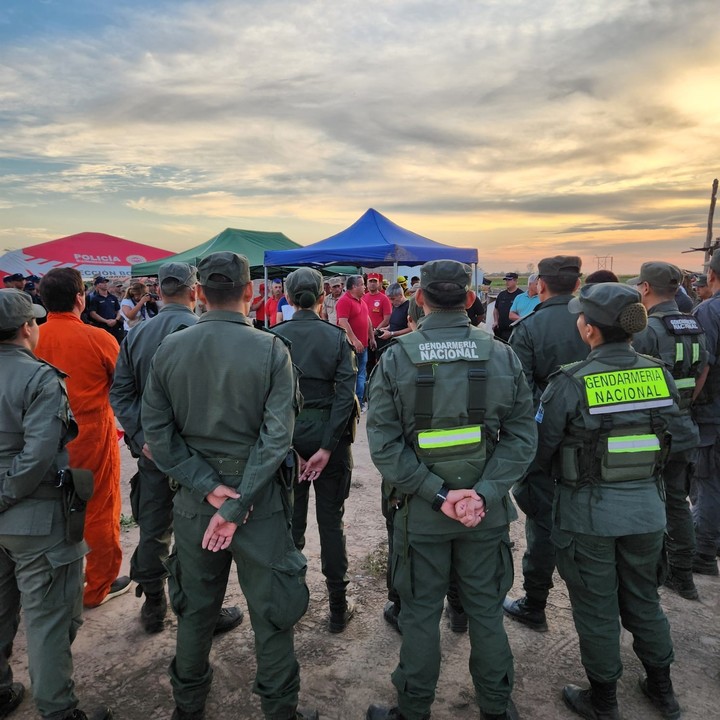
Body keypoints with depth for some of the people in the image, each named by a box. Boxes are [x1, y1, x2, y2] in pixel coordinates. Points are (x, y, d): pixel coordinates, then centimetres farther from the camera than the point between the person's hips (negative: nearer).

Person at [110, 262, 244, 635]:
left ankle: (153, 608, 32)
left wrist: (142, 437, -4)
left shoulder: (136, 334, 0)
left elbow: (120, 393, -1)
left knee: (153, 530, 16)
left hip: (153, 448, 5)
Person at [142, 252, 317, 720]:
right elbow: (277, 436, -18)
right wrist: (237, 507, -14)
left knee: (195, 609, 21)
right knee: (271, 611, 13)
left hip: (194, 499, 4)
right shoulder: (271, 349, -13)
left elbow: (157, 431, -5)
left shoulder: (170, 348, -5)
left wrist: (208, 487, -8)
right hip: (260, 498, -3)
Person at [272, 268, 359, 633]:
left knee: (290, 519, 16)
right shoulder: (336, 336, -6)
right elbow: (346, 394, -14)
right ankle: (338, 608, 21)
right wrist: (327, 447, -12)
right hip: (327, 433, 0)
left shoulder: (274, 336, -6)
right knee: (331, 521, 10)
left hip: (287, 432, 1)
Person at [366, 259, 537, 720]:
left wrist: (437, 494, -13)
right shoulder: (503, 357, -6)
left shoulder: (395, 359, -11)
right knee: (486, 612, 19)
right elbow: (523, 436, -9)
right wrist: (484, 494, -12)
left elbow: (384, 444, -14)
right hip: (488, 511, 2)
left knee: (420, 614, 16)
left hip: (421, 511, -1)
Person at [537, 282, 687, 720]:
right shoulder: (660, 374, -6)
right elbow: (675, 437, 7)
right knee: (643, 600, 25)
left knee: (597, 607, 14)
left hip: (589, 511, -4)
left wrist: (563, 466, 10)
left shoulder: (571, 383, -19)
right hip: (647, 506, 5)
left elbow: (541, 449, -10)